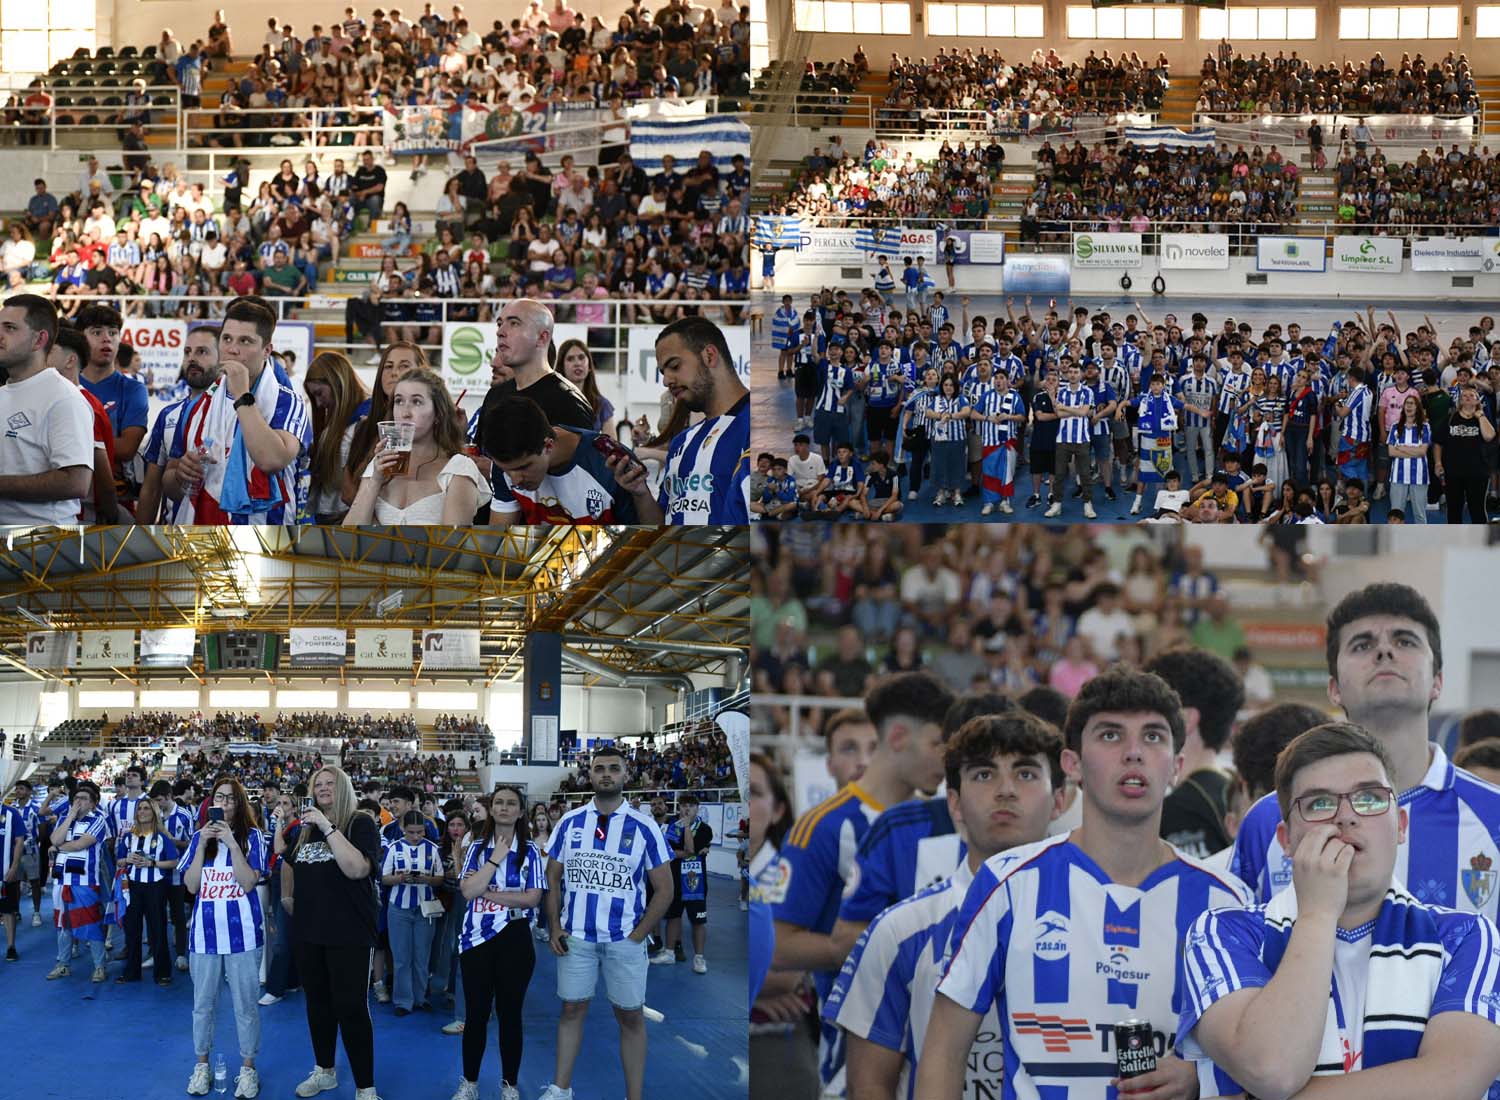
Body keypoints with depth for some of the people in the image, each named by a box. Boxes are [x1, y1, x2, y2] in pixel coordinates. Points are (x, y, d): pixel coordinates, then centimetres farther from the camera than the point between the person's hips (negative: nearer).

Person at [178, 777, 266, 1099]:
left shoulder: (252, 836, -1)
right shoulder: (199, 837, 7)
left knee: (245, 1005, 3)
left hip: (242, 932, -3)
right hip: (205, 931, 3)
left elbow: (249, 882, -12)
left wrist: (232, 843, -18)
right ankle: (202, 1065, 24)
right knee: (203, 1004, 11)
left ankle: (248, 1068, 14)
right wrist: (202, 845, -9)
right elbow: (191, 886, 0)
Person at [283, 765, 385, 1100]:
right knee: (317, 1002, 15)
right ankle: (324, 1071, 30)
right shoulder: (306, 826, 12)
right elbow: (289, 862, 32)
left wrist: (328, 828, -25)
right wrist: (287, 896, 23)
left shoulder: (361, 823, -7)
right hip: (309, 930, 6)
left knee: (351, 1008, -7)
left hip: (349, 931, -6)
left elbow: (357, 868, -24)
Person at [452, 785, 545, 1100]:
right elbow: (468, 891, -10)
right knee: (475, 1012, 5)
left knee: (510, 1013, 5)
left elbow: (533, 898, -9)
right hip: (476, 938, 1)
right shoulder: (477, 848, 4)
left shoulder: (530, 851, 1)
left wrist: (486, 892, -11)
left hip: (513, 938, -1)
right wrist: (496, 858, -12)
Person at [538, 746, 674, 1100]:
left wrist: (637, 935, -7)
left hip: (625, 939, -2)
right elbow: (552, 878, 11)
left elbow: (664, 889, -2)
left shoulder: (644, 826, -4)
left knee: (631, 1017, 3)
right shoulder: (569, 822, 3)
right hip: (575, 936, 2)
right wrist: (555, 928, 0)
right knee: (572, 1009, 8)